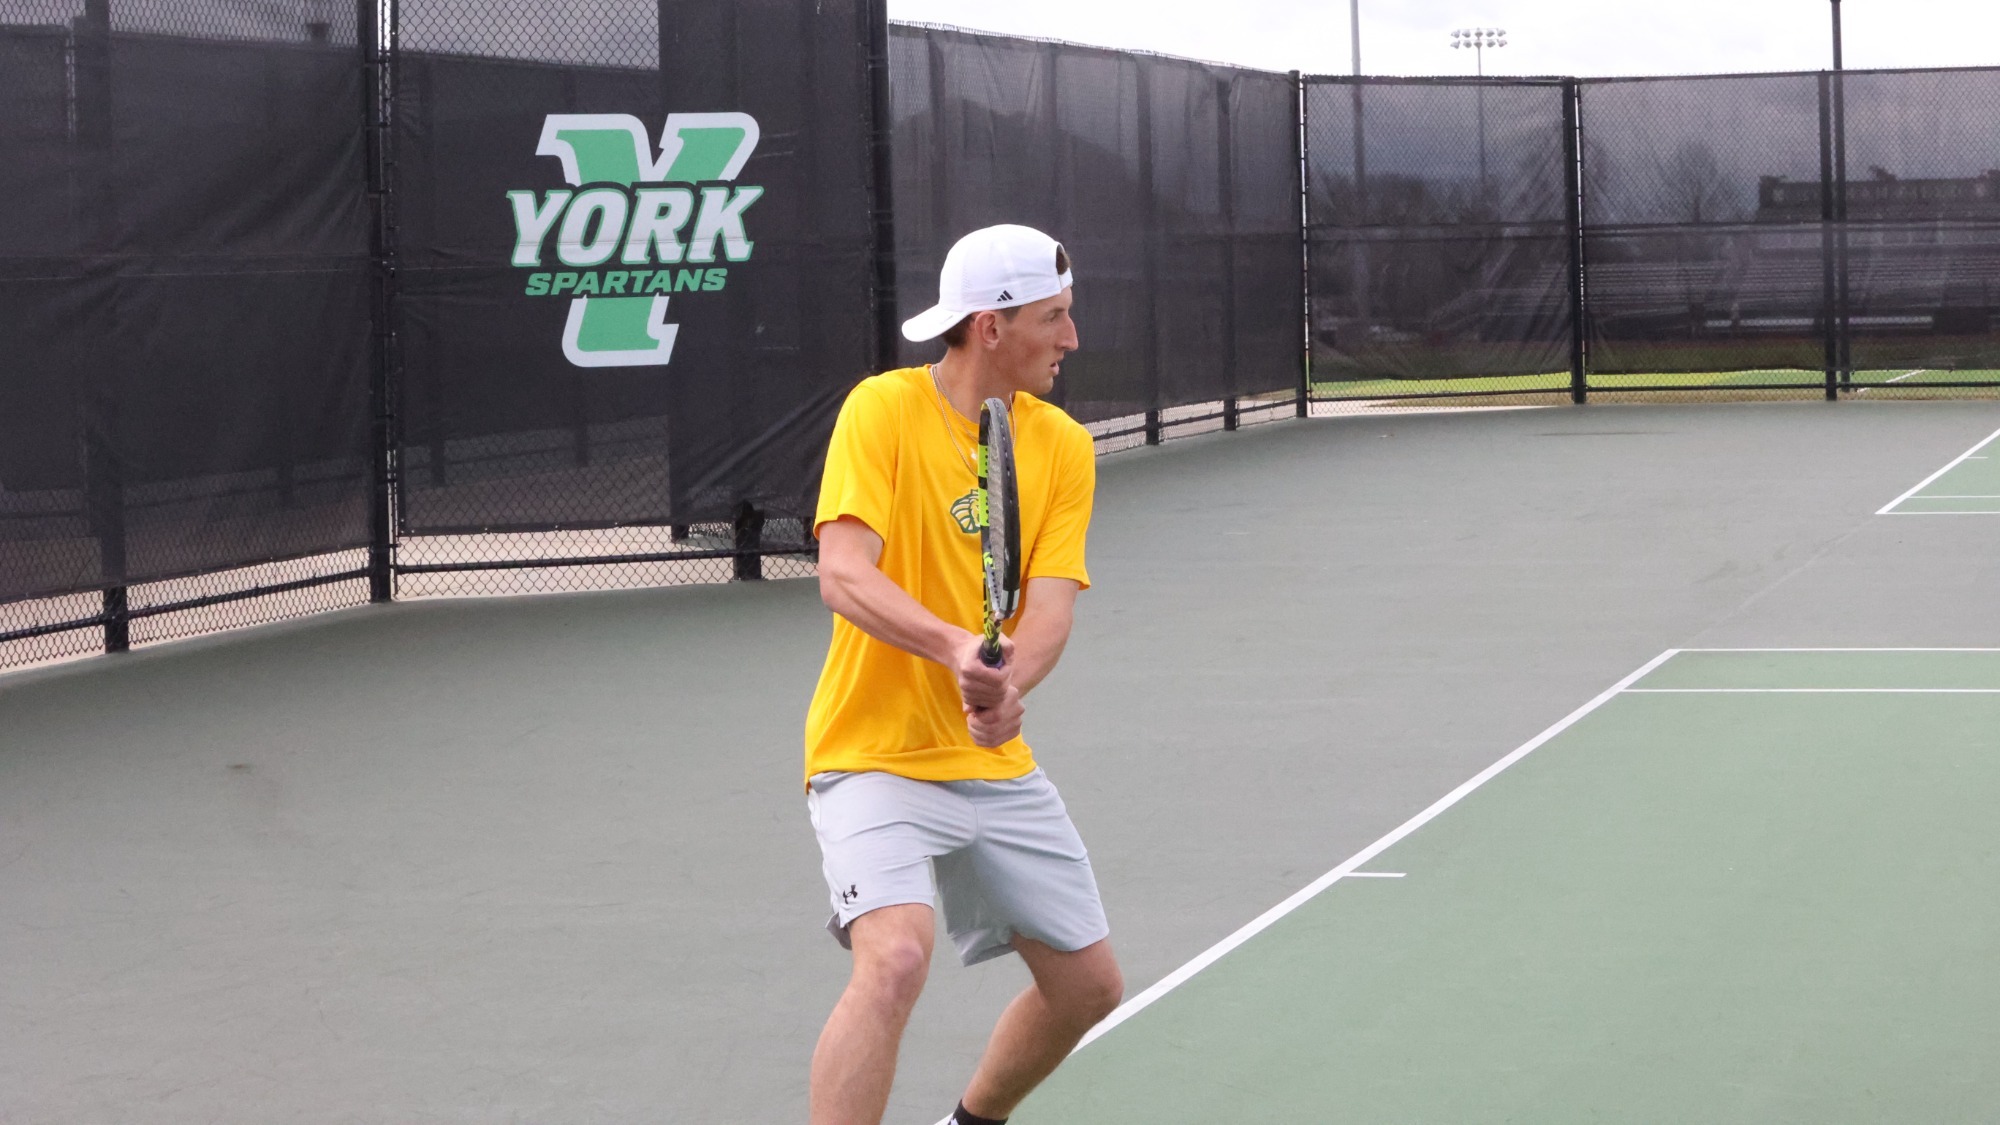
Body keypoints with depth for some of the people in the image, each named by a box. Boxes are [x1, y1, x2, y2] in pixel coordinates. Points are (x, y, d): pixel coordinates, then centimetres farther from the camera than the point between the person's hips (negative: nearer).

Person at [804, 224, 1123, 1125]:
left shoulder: (1063, 448, 2)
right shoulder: (883, 410, -13)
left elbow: (1050, 607, -9)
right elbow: (844, 577, -24)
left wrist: (1009, 686, -31)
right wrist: (956, 646, -40)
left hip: (997, 768, 6)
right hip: (875, 756, -6)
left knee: (1088, 985, 12)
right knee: (896, 954, -29)